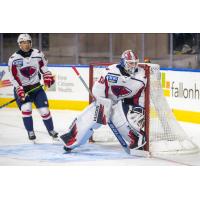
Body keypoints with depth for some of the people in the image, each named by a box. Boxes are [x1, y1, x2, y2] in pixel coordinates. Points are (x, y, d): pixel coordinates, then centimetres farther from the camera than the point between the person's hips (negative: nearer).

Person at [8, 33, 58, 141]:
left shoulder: (38, 54, -5)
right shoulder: (14, 59, -12)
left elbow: (43, 66, 12)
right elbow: (13, 77, -12)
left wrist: (47, 76, -2)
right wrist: (19, 90, -20)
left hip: (36, 87, 2)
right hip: (22, 88, -2)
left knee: (44, 110, -1)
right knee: (26, 108, -18)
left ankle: (51, 130, 18)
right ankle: (30, 132, -3)